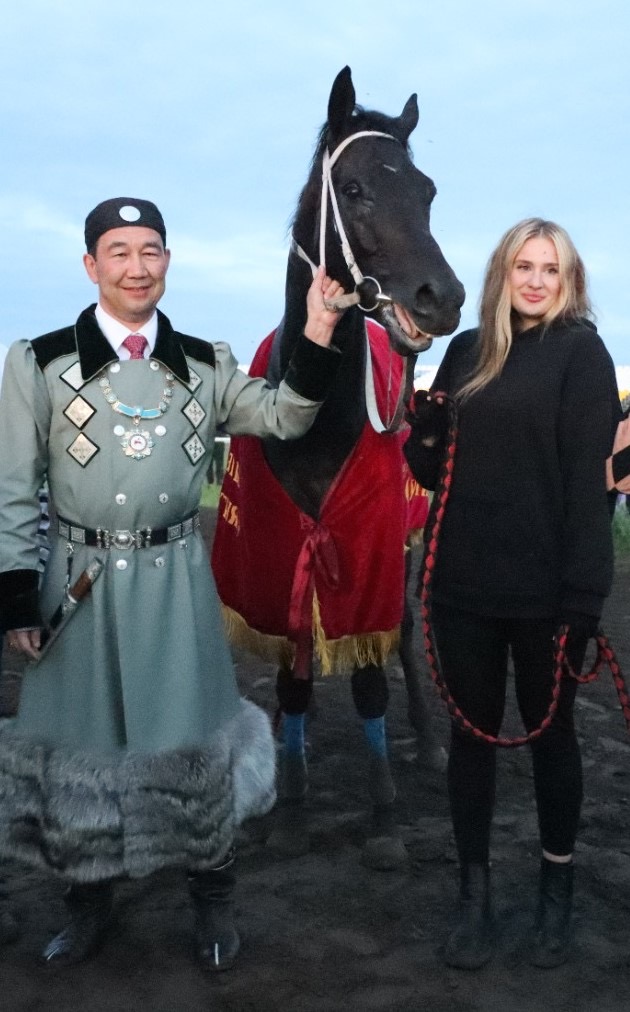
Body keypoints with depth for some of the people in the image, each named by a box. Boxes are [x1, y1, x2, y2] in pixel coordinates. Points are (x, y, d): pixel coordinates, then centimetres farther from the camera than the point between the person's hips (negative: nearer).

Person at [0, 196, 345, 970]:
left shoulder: (204, 363, 4)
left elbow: (282, 418, 0)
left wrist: (317, 336, -14)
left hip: (176, 577, 1)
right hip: (80, 578, 0)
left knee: (189, 734, 11)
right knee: (82, 736, 13)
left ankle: (211, 899, 32)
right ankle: (90, 899, 37)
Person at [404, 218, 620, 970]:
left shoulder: (580, 352, -5)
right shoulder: (467, 351, 9)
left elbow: (590, 479, -11)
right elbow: (430, 468, 11)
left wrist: (582, 594, -15)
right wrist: (424, 424, -10)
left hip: (544, 589, -4)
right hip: (465, 584, 4)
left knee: (549, 734, 13)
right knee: (471, 733, 12)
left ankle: (557, 887, 33)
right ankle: (473, 893, 27)